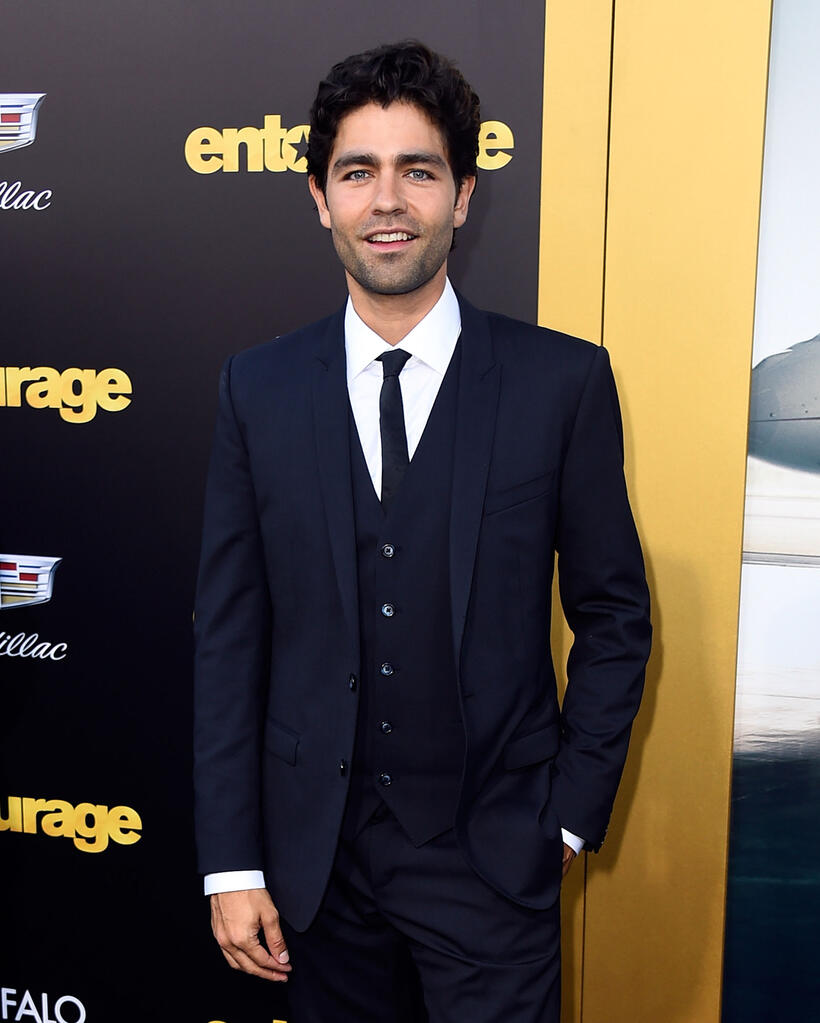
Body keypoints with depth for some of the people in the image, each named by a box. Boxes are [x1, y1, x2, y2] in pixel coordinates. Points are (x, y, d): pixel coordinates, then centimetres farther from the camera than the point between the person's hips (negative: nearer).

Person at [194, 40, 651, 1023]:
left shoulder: (563, 380, -7)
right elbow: (228, 635, -2)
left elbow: (613, 616, -1)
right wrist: (231, 863, -2)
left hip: (492, 858, -1)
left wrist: (570, 815, -3)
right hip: (314, 854, 2)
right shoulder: (257, 388, -2)